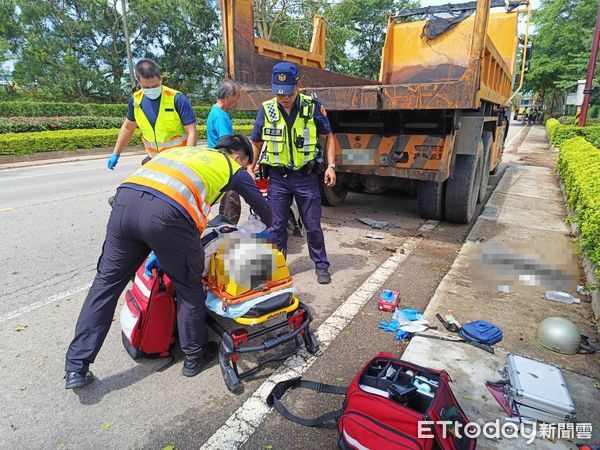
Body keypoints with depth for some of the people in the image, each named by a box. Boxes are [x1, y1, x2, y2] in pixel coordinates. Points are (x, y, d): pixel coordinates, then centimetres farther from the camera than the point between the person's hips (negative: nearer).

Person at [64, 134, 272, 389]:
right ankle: (195, 356, 32)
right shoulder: (233, 167, 22)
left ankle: (76, 368, 24)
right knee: (189, 288, 15)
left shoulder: (186, 151, 37)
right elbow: (262, 208, 31)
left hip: (126, 199, 6)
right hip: (167, 215, -5)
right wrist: (272, 230, 55)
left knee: (107, 281, 18)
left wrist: (157, 251, 37)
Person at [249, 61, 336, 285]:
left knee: (313, 225, 7)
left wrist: (331, 166, -5)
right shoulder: (267, 109, -2)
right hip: (278, 177, 2)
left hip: (306, 176, -1)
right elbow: (255, 143, 9)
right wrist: (250, 170, 4)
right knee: (277, 226, 8)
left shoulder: (312, 106, -6)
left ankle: (321, 265, 25)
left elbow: (328, 136, 4)